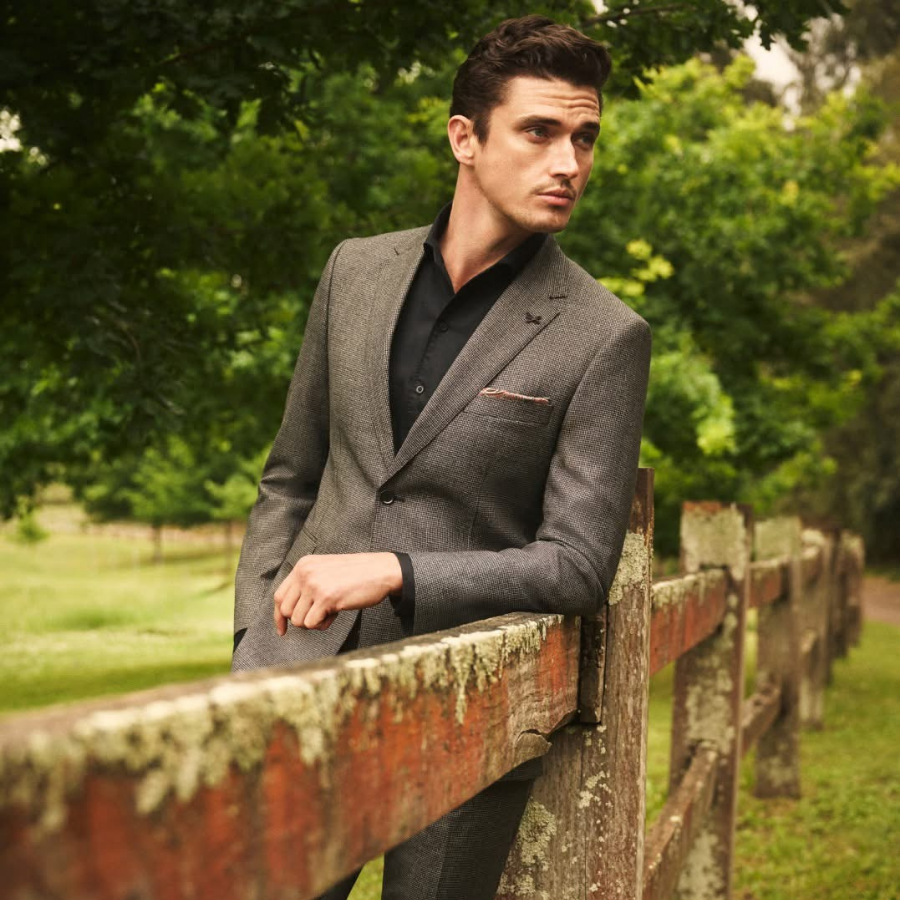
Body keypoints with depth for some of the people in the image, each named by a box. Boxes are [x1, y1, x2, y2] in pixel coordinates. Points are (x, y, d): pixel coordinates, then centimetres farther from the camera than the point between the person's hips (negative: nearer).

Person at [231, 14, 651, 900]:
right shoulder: (357, 270, 6)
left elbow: (580, 564, -10)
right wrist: (254, 643, 4)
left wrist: (392, 571, -17)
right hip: (307, 676, 3)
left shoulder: (604, 338, -7)